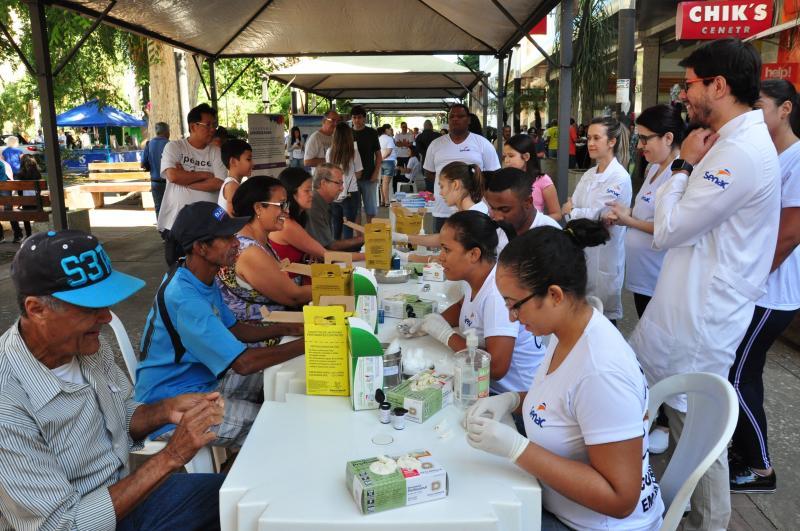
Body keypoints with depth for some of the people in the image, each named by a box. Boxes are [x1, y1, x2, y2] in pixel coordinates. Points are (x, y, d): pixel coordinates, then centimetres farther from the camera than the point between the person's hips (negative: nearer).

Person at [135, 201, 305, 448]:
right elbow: (243, 363, -30)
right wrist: (305, 344, -22)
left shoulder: (203, 279, 1)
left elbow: (233, 329, 11)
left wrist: (289, 329, -2)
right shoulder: (184, 298, -29)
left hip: (201, 380, 10)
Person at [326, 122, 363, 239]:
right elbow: (358, 175, -2)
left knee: (335, 228, 13)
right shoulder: (353, 152, -9)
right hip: (350, 194, -3)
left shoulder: (329, 152, -2)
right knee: (348, 229, 4)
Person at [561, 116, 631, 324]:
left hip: (604, 256, -7)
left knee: (603, 317, 5)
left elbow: (598, 216, -17)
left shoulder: (620, 178, -13)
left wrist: (571, 211, -2)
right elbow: (570, 207, 7)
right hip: (581, 250, 7)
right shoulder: (589, 175, 10)